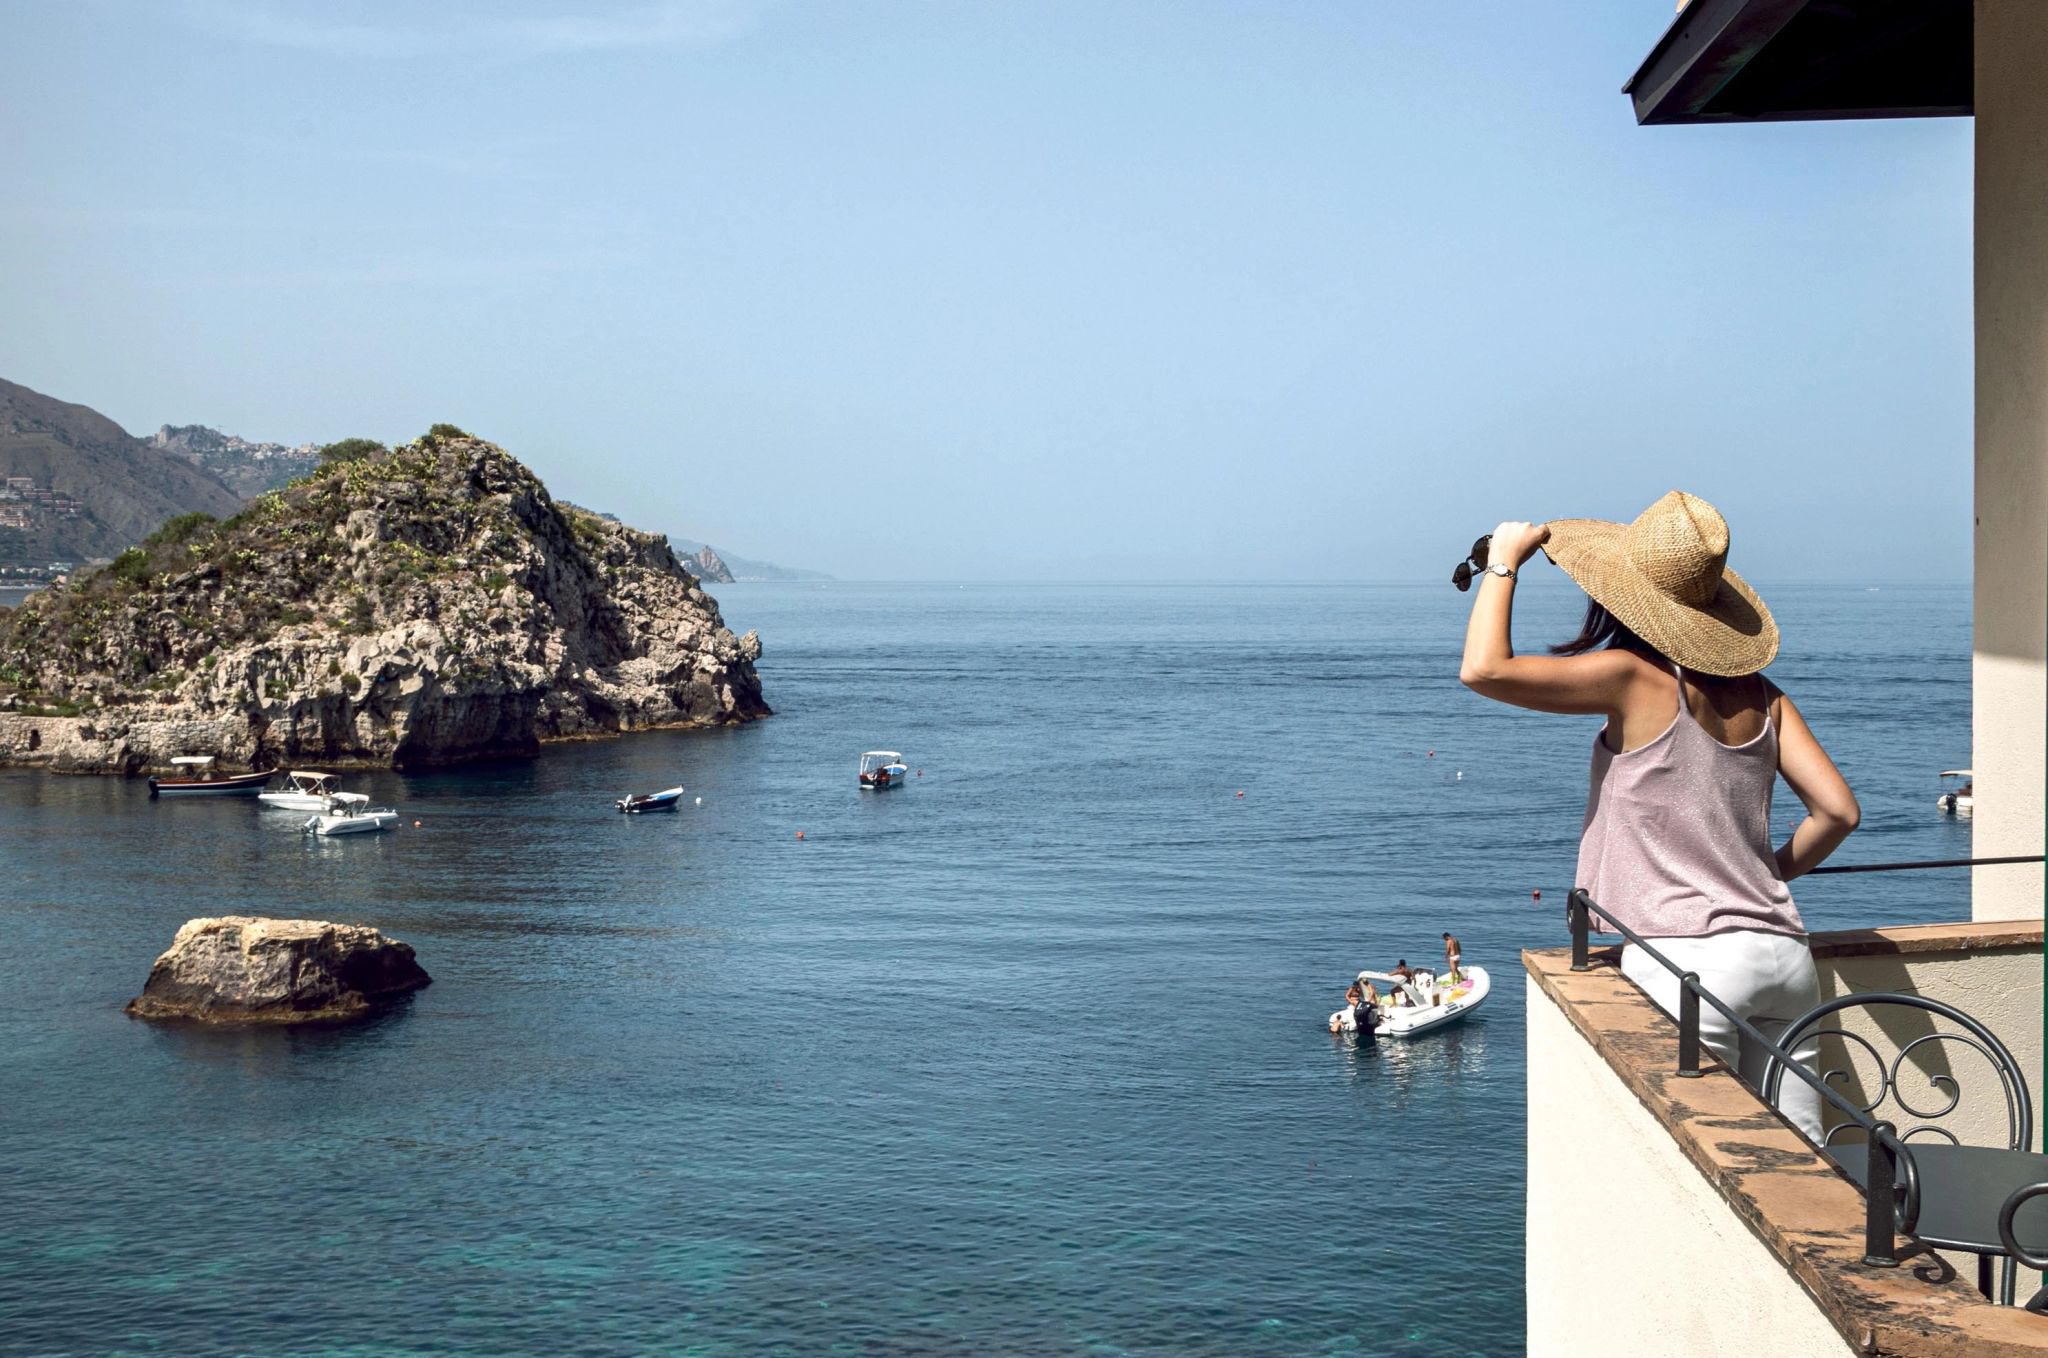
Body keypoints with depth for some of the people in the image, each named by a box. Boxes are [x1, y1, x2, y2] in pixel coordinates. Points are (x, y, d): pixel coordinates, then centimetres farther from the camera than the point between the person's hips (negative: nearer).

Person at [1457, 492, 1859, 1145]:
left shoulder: (1636, 677, -8)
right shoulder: (1759, 693, 11)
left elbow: (1484, 668, -13)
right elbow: (1837, 810, 8)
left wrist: (1503, 562, 1)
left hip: (1688, 959, -7)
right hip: (1785, 952, 7)